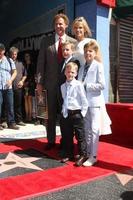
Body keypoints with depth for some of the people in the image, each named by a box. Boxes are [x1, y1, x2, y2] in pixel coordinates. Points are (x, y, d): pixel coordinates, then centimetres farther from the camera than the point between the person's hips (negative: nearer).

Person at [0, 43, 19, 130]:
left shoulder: (9, 60, 9)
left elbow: (14, 72, 10)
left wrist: (11, 80, -5)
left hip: (8, 87, 3)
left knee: (10, 105, 7)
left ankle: (11, 123, 16)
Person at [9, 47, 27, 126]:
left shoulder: (20, 63, 14)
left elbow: (25, 74, 19)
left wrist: (22, 81, 3)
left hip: (18, 87, 3)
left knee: (18, 104, 8)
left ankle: (19, 120, 16)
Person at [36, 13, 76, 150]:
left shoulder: (73, 42, 3)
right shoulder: (46, 41, 5)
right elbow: (41, 62, 2)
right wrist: (39, 82, -5)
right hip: (51, 83, 1)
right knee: (51, 113, 9)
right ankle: (51, 140, 22)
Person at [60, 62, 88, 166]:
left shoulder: (78, 85, -8)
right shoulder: (63, 86, 10)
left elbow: (84, 101, -8)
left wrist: (82, 113, -9)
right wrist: (63, 110, 13)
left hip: (76, 114, -6)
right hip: (66, 114, 6)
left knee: (80, 136, 3)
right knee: (67, 136, 13)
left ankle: (83, 155, 16)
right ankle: (69, 154, 29)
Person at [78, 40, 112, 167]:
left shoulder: (98, 66, -4)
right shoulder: (82, 68, 13)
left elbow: (102, 85, -12)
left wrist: (85, 85, -13)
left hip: (95, 102, -6)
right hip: (84, 102, 6)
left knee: (94, 129, -3)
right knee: (86, 129, 12)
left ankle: (93, 156, 5)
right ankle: (88, 153, 24)